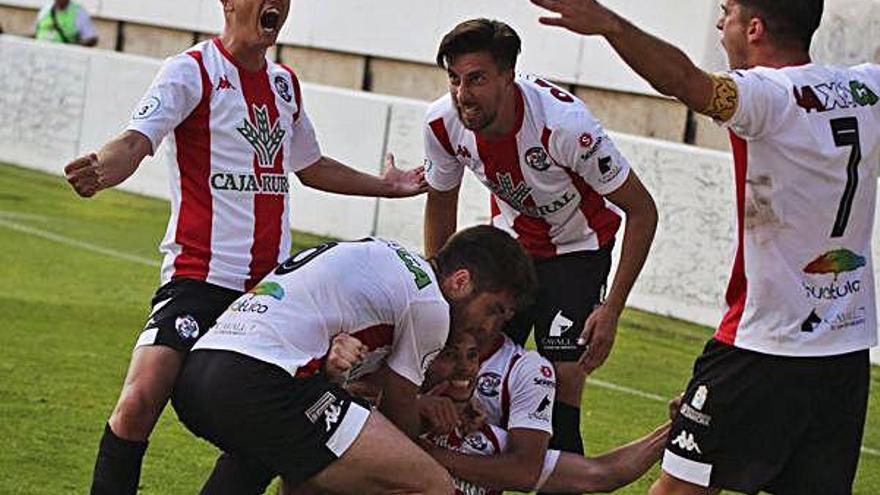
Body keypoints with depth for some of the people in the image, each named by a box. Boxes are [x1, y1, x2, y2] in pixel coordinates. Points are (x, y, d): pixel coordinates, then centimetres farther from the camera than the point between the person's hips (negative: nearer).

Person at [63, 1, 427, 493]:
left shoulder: (285, 83, 15)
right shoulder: (192, 71, -5)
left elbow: (312, 166, 33)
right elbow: (135, 143, -20)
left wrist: (386, 185, 36)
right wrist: (100, 169, -41)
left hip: (272, 284, 7)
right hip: (199, 275, -7)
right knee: (141, 400, -22)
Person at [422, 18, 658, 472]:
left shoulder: (564, 123, -35)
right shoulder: (443, 123, -20)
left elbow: (642, 211, -24)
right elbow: (440, 205, 2)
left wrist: (611, 309, -25)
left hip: (577, 249, -4)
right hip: (511, 242, 4)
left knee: (562, 379, -16)